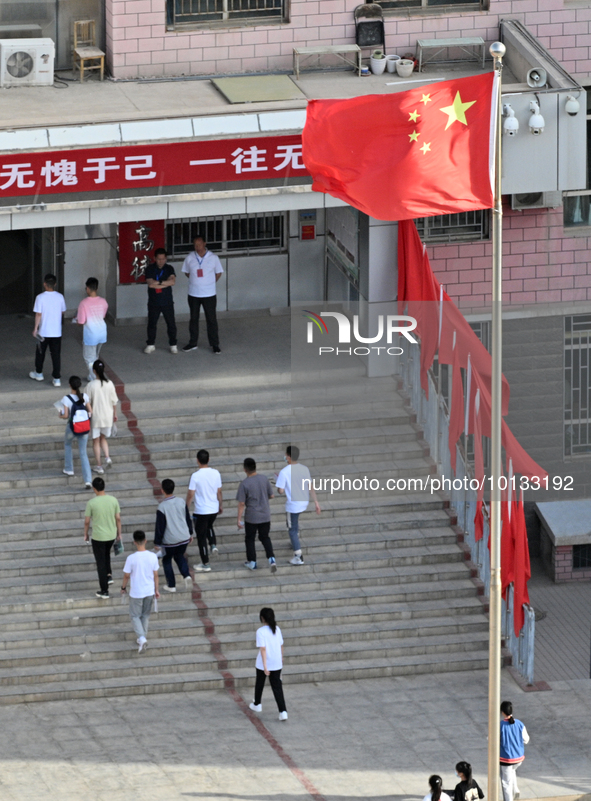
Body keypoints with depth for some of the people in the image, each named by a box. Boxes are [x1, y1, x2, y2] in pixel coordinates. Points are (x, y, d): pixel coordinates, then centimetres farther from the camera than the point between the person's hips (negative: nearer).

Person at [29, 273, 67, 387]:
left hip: (44, 331, -2)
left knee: (40, 353, 18)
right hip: (57, 332, 2)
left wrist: (35, 328, -4)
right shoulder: (60, 297, -4)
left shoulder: (40, 297, -15)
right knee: (56, 355, 5)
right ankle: (57, 378, 3)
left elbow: (38, 314, -14)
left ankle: (38, 373, 34)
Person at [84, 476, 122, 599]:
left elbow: (87, 521, -8)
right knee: (106, 554, 35)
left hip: (98, 537, -4)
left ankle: (104, 591, 10)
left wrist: (85, 534, 9)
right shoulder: (113, 500, -7)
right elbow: (118, 518, 0)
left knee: (101, 563, 6)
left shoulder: (91, 503, -16)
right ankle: (108, 575, 26)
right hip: (111, 535, 4)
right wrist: (119, 534, 13)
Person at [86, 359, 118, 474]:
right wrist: (115, 414, 17)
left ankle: (99, 466, 12)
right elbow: (114, 401, 2)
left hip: (95, 417, -3)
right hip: (108, 416, 3)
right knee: (103, 438, 22)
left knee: (96, 441, 9)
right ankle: (107, 457, 1)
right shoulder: (109, 384, -6)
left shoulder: (91, 385, -16)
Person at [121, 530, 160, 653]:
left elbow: (126, 576, -9)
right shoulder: (153, 557, -9)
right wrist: (156, 590, 13)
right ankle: (143, 638, 30)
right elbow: (155, 575, 0)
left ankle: (142, 638, -8)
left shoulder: (131, 558, -20)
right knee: (146, 615, 21)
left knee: (135, 616, 11)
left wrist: (123, 588, 10)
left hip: (136, 593, -3)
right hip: (149, 592, 3)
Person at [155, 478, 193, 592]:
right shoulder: (181, 502, -3)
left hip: (169, 541, -5)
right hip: (184, 538, 5)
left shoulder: (162, 507, -18)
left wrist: (157, 543, -3)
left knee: (167, 560, 17)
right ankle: (186, 575, 3)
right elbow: (188, 519, 9)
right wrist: (190, 534, 23)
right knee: (179, 556, 26)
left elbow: (160, 527, -13)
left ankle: (171, 585, 20)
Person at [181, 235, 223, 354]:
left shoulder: (213, 258, -6)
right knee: (194, 318, 12)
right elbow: (186, 272, 11)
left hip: (209, 295, -2)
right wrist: (195, 281, 4)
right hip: (193, 294, 2)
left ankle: (215, 344, 11)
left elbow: (219, 273, 6)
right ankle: (192, 343, 24)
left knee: (211, 319, 2)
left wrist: (211, 283, 1)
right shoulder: (190, 258, -3)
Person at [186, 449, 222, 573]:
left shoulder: (196, 476, -19)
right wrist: (221, 505, 20)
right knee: (209, 526, 36)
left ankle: (206, 564, 11)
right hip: (214, 509, 5)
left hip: (201, 511, -5)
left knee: (201, 537, 6)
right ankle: (213, 545, 17)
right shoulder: (215, 473, -4)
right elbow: (219, 492, 5)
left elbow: (190, 494, -14)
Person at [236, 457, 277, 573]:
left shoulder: (244, 484, -17)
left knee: (250, 539, 15)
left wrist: (239, 519, -8)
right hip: (265, 516, 4)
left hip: (251, 517, -4)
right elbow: (271, 495, 5)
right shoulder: (264, 479, -5)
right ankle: (271, 558, 1)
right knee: (265, 538, 18)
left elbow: (241, 504, -15)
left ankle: (252, 562, 22)